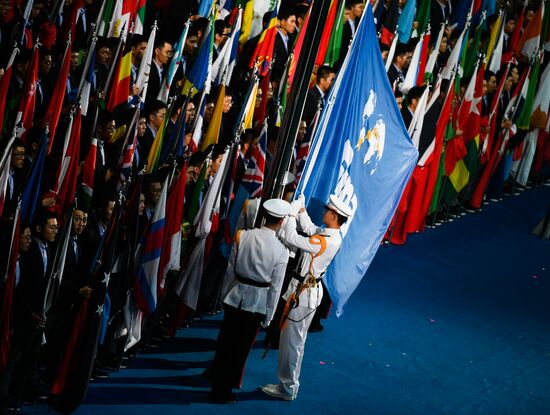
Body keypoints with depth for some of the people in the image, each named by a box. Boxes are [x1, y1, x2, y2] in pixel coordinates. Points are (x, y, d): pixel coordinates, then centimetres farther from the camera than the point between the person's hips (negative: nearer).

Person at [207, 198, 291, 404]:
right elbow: (275, 287, -8)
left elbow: (231, 269, -3)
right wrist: (268, 318, 1)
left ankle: (216, 378, 32)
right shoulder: (281, 250, -13)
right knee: (241, 348, 10)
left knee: (225, 342, 17)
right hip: (257, 303, -2)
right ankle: (223, 391, 18)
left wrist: (224, 294, 10)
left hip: (235, 296, 2)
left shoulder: (243, 236, -9)